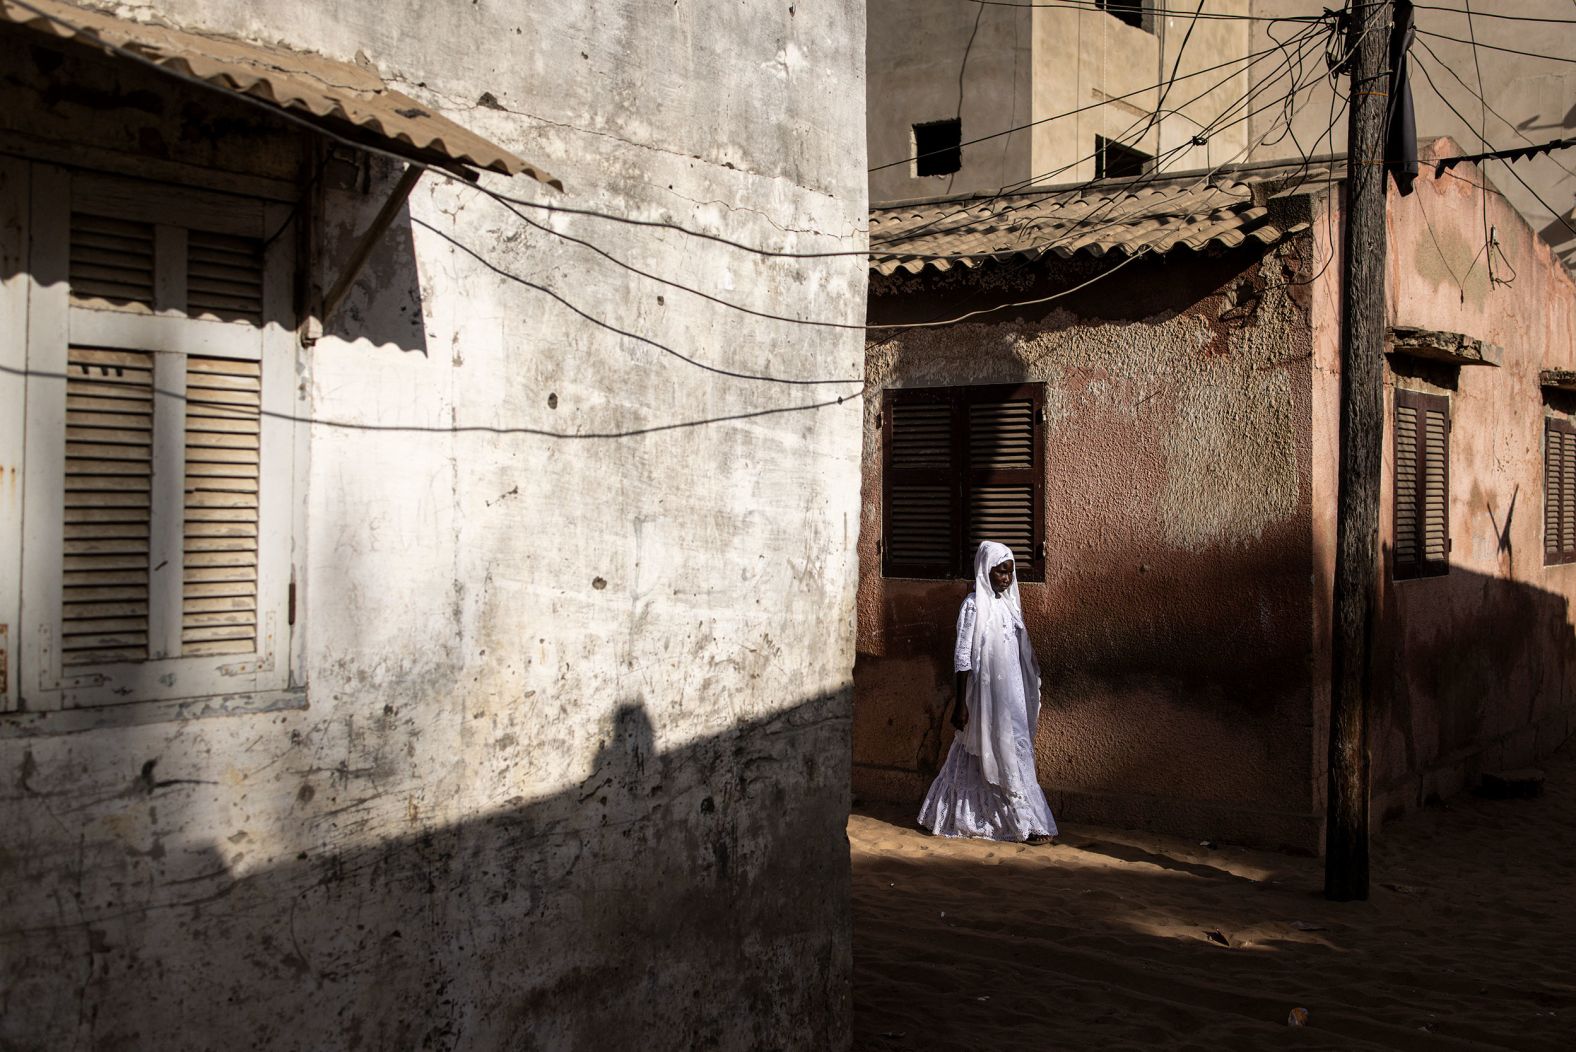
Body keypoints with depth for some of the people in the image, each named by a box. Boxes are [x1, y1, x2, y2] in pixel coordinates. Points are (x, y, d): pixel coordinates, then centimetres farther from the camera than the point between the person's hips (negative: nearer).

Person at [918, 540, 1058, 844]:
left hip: (1012, 695, 7)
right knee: (1008, 757, -3)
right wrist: (960, 702, -15)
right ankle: (1029, 823, 2)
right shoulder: (975, 605, -10)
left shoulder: (1010, 604, 11)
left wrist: (1032, 698, 17)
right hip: (987, 694, -7)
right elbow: (962, 656, -12)